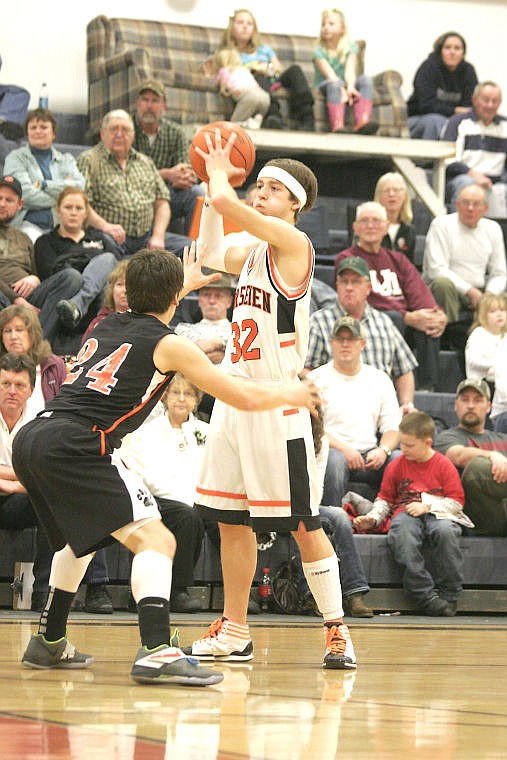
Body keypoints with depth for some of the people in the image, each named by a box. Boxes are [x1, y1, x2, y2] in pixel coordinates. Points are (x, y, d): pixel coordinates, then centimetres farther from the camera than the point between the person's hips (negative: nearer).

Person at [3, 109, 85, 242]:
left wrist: (44, 185, -5)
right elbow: (25, 193, -4)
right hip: (30, 224, -3)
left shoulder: (67, 160, 22)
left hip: (62, 226, 3)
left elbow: (80, 186, 4)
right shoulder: (16, 158, 11)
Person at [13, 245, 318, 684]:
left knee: (82, 536, 32)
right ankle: (156, 653, -30)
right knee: (155, 540, -11)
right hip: (74, 445, -8)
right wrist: (289, 394, 28)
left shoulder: (106, 326, 24)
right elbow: (245, 398, 8)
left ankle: (49, 643, 39)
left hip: (30, 439, 8)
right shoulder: (169, 345, 4)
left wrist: (184, 284, 67)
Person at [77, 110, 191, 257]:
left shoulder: (146, 162, 25)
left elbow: (162, 203, 19)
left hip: (147, 237, 6)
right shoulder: (88, 161, 7)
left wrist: (158, 236, 1)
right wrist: (104, 226, -23)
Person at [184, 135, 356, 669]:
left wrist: (218, 174, 0)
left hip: (276, 403, -9)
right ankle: (234, 634, 18)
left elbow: (226, 203, -22)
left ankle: (337, 631, 1)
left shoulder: (292, 242, -11)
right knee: (231, 520, 10)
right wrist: (215, 181, 20)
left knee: (302, 522, -5)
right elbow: (212, 255, 29)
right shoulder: (255, 250, 13)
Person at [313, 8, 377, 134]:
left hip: (345, 85, 3)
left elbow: (350, 71, -13)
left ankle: (361, 122, -50)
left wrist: (350, 87, -35)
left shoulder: (350, 48, 4)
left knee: (365, 80, -27)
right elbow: (329, 74, -19)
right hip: (325, 87, -3)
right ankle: (337, 125, -60)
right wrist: (342, 90, -36)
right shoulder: (319, 52, -4)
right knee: (334, 84, -38)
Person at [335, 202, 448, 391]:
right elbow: (364, 302, -8)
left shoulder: (397, 259, 26)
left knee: (430, 325, -27)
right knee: (394, 318, -37)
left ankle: (428, 388, -30)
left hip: (406, 319, 5)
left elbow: (419, 292, 10)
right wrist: (408, 318, -20)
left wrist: (438, 316, -14)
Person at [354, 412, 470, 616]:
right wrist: (373, 518, 1)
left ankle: (450, 595, -24)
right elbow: (384, 499, 19)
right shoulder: (396, 466, 12)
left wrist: (427, 506, -11)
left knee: (446, 531, -39)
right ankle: (425, 595, -37)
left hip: (437, 514, -1)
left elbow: (457, 501, 1)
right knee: (401, 533, -37)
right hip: (406, 514, 1)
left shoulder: (444, 465, 5)